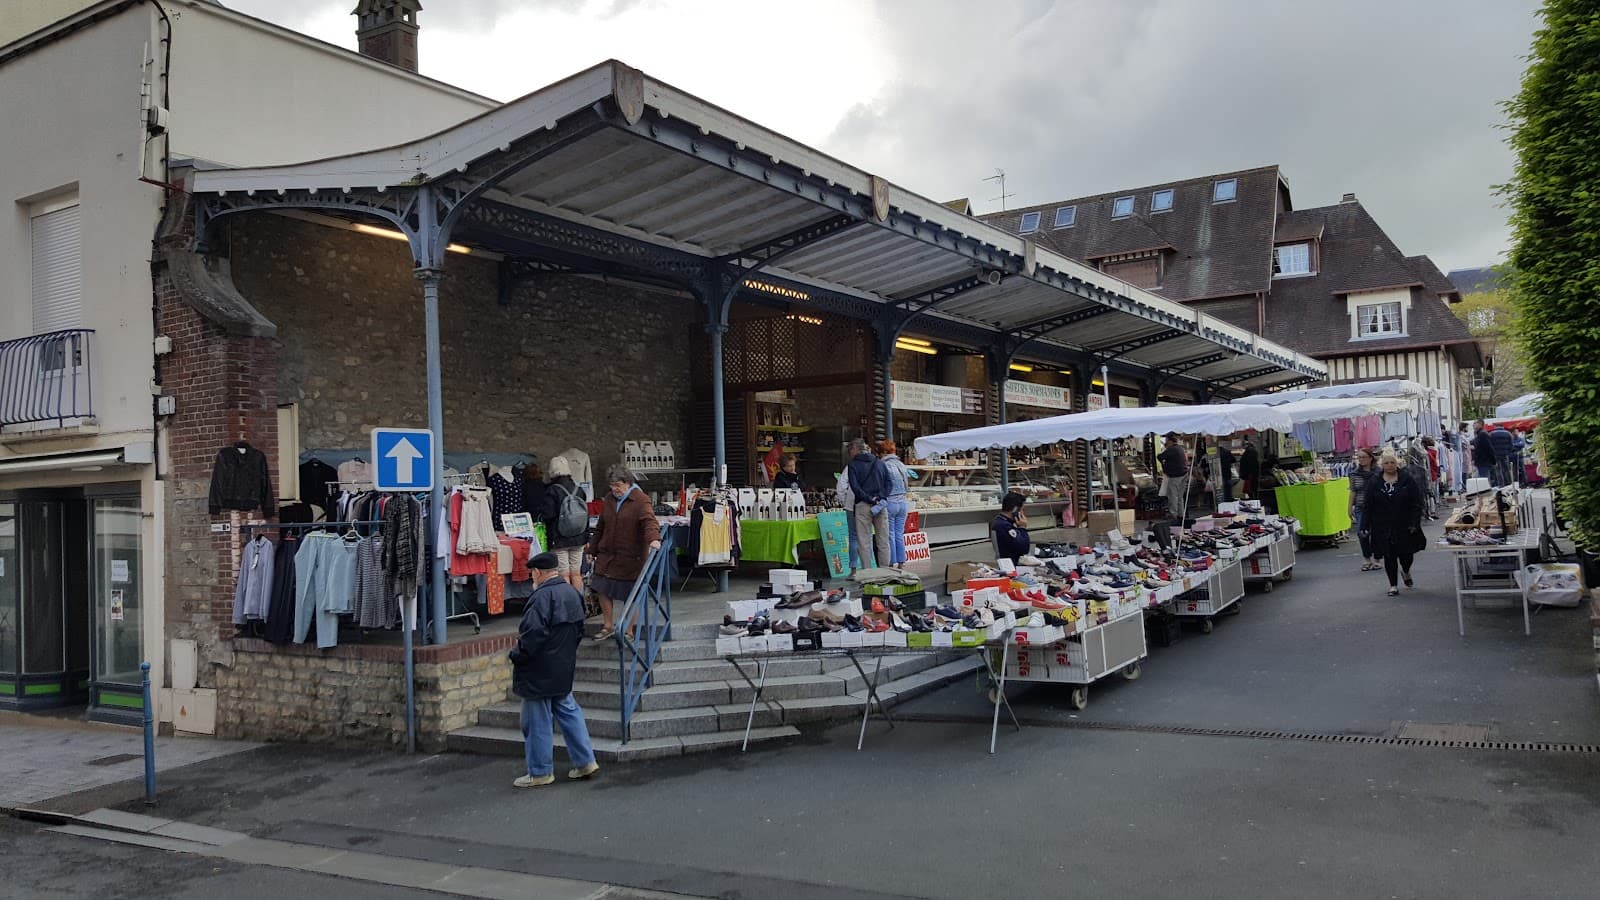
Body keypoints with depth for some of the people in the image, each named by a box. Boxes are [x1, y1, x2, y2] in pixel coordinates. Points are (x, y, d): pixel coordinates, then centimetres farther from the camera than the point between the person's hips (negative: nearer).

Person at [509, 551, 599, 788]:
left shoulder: (542, 597, -21)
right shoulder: (573, 593, 7)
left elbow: (533, 634, -25)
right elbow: (578, 630, 15)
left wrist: (517, 655, -10)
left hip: (540, 671, -9)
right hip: (564, 669, 9)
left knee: (537, 721, 2)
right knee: (568, 711, 18)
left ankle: (540, 772, 12)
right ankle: (585, 761, 20)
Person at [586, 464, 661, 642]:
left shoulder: (640, 500, -11)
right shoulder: (608, 501, 10)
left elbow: (649, 521, -28)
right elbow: (600, 528, 19)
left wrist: (653, 538, -46)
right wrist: (592, 550, 20)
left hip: (631, 557, -6)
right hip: (607, 555, 6)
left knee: (630, 595, 3)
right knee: (602, 589, 4)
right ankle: (609, 626, 21)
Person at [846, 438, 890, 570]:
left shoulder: (853, 465, -1)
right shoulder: (879, 462, 14)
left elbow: (855, 487, -11)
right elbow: (888, 482, 7)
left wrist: (870, 500, -11)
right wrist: (880, 497, -2)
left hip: (863, 505, -4)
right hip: (881, 505, 4)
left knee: (864, 542, 0)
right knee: (883, 541, 8)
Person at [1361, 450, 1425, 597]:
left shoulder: (1407, 480, -2)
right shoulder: (1374, 483, 1)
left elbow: (1416, 503, -2)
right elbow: (1367, 506, 2)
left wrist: (1414, 523, -10)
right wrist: (1366, 526, -3)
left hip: (1404, 526, 0)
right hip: (1383, 528, 1)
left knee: (1406, 554, 6)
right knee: (1389, 556, 3)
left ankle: (1406, 572, 40)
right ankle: (1393, 585, 15)